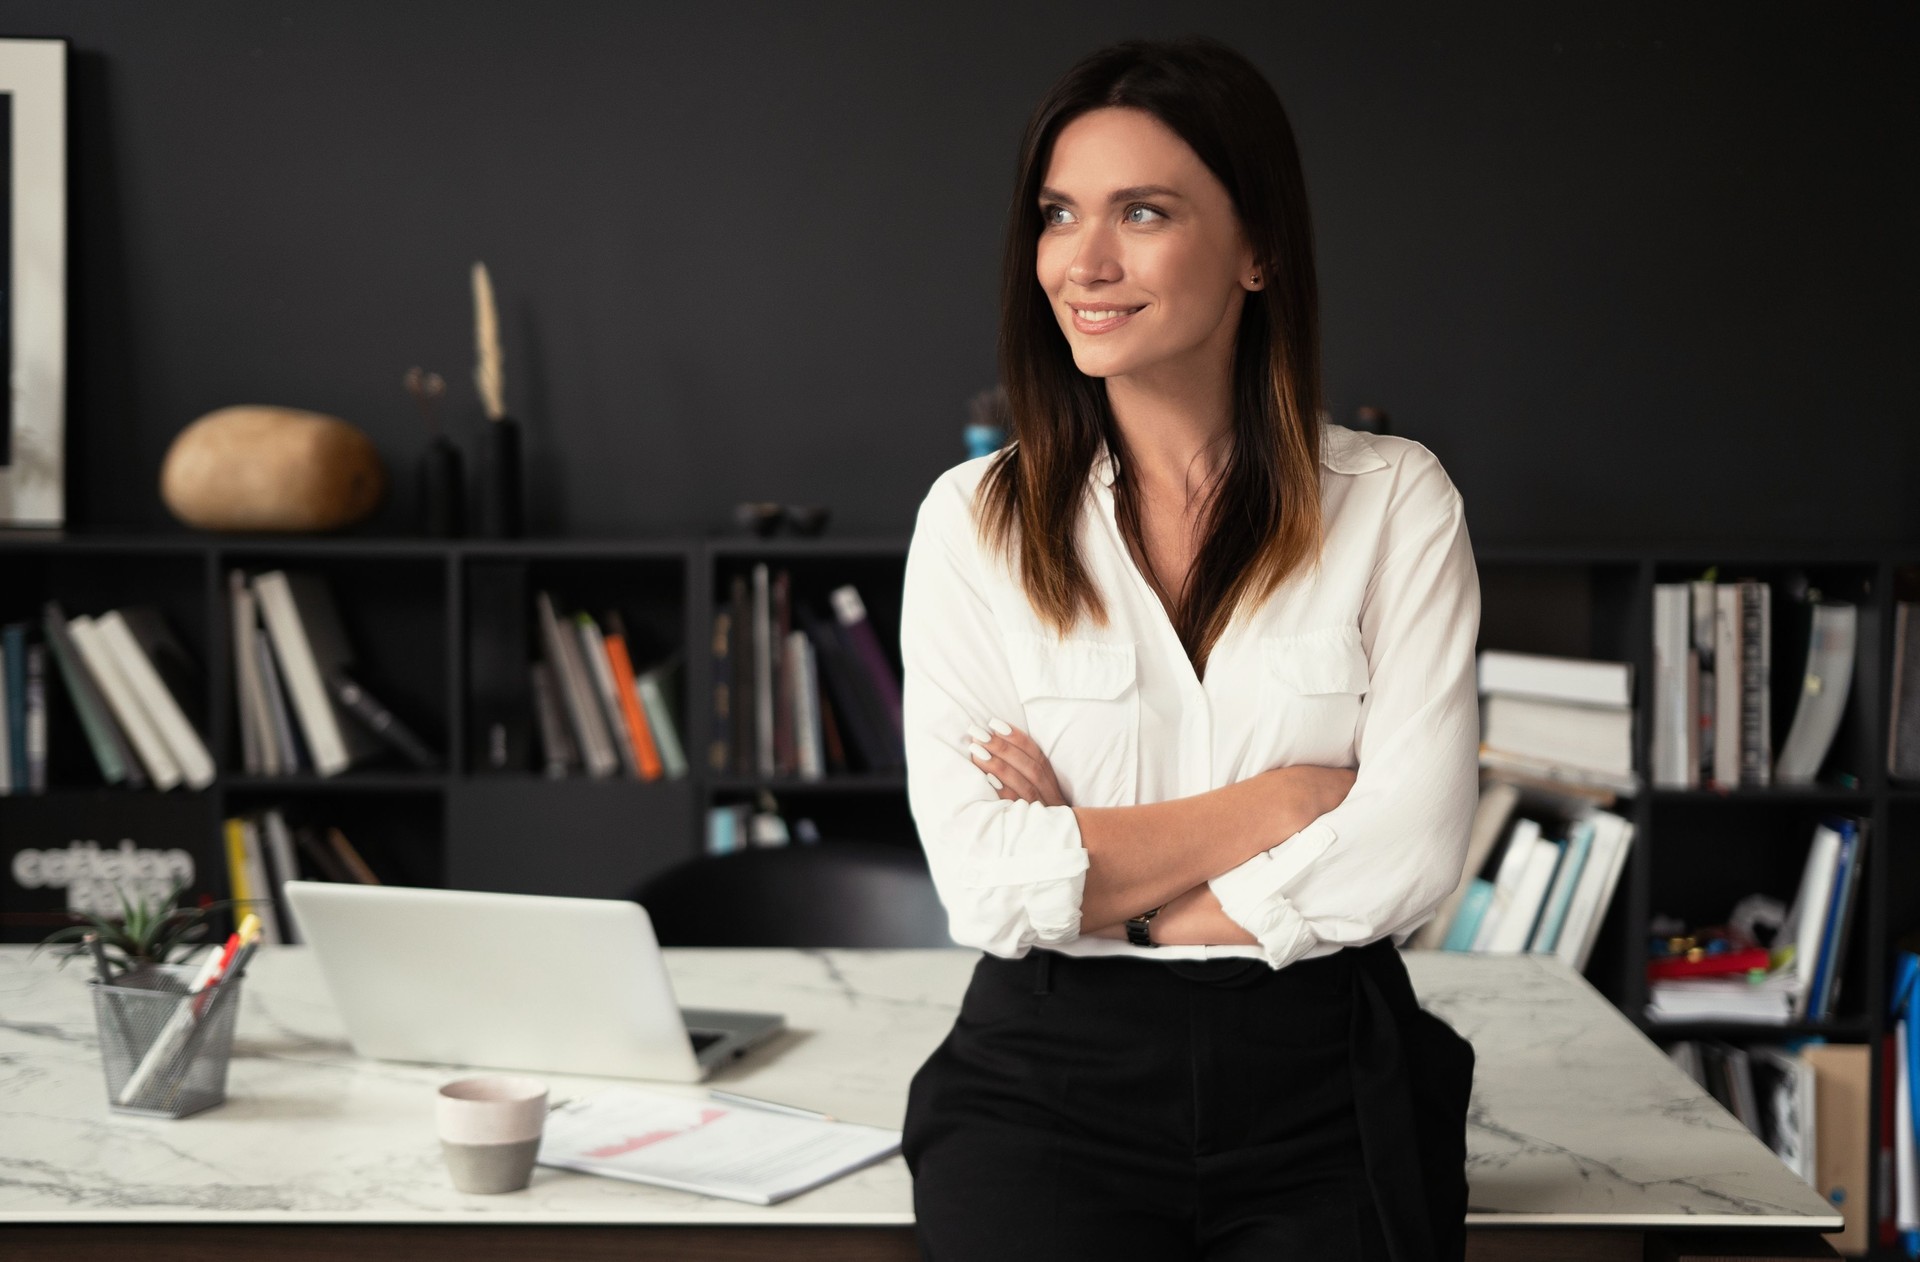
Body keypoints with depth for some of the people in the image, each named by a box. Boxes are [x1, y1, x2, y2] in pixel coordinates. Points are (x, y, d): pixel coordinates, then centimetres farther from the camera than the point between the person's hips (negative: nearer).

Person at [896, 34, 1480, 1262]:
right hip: (1053, 1078, 0)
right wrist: (1277, 803, -5)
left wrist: (1090, 869, -5)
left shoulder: (1396, 501, 4)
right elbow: (984, 883, -5)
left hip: (1323, 1082, 1)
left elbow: (1411, 856, -7)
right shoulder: (974, 517, 5)